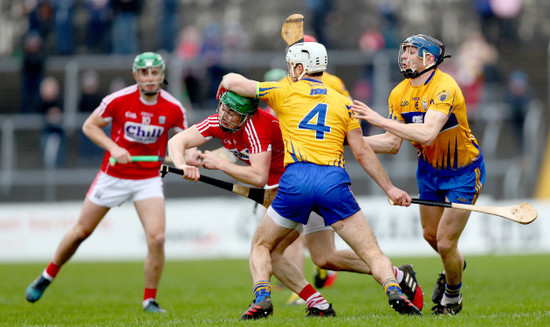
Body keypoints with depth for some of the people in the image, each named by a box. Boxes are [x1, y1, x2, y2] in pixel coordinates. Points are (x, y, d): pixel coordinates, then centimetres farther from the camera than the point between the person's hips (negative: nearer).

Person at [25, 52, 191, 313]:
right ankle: (47, 276, 33)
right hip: (113, 175, 0)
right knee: (82, 231, 10)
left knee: (157, 238, -17)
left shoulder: (173, 108, -10)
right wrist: (113, 147, -18)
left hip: (148, 179, 0)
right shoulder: (118, 100, -15)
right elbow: (89, 126, -3)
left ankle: (149, 300, 0)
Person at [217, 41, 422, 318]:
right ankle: (393, 291, -23)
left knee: (261, 246, 18)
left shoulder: (285, 93, 12)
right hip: (334, 179, 1)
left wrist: (225, 85, 41)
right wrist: (389, 188, 21)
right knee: (372, 252, 4)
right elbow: (361, 152, 15)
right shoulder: (342, 102, 16)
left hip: (295, 179, -1)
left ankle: (262, 298, -7)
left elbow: (231, 81, 17)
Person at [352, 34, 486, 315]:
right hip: (430, 168, 7)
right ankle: (456, 266, 52)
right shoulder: (399, 94, -7)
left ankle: (452, 297, 23)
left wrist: (379, 120, -42)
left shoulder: (445, 88, -29)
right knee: (430, 234, 18)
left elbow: (427, 134, -42)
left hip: (463, 172, -7)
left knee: (446, 242, -6)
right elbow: (393, 143, -4)